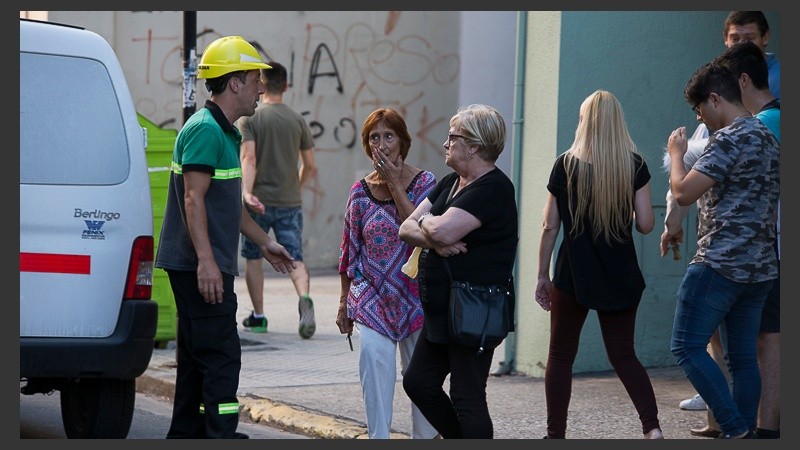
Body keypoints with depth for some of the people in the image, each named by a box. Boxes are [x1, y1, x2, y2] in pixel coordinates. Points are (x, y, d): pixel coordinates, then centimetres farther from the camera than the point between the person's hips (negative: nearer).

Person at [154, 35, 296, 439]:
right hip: (201, 265, -11)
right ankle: (222, 435, -13)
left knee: (197, 355, 14)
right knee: (220, 356, -12)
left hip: (208, 267, 11)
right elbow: (193, 199, -21)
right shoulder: (205, 130, -14)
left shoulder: (225, 132, 19)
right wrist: (206, 260, -27)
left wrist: (264, 242, 31)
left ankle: (186, 435, 20)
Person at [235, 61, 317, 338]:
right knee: (295, 258, 0)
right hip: (290, 202, 2)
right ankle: (304, 299, -28)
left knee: (253, 256, 14)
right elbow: (309, 167, 8)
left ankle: (258, 316, 18)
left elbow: (248, 158, -17)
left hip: (259, 201, -2)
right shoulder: (297, 121, 6)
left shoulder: (248, 119, -3)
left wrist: (247, 192, -26)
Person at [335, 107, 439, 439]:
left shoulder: (424, 182, -2)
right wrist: (344, 302, 11)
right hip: (371, 298, 1)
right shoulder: (361, 191, 4)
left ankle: (425, 437, 22)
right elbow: (349, 250, 10)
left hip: (414, 297, -1)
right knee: (374, 368, -10)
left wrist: (394, 184, -15)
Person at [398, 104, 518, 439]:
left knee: (466, 396, -5)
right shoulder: (450, 183, 14)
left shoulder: (493, 188, -15)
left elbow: (443, 230, -28)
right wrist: (434, 240, -14)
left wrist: (426, 220, -5)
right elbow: (406, 229, 7)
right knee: (418, 382, 15)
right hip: (441, 310, 10)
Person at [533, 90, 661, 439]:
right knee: (623, 355, 9)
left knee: (561, 355, 11)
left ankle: (556, 435, 11)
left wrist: (543, 275, 7)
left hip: (573, 276, -2)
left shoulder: (566, 164, -5)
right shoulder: (634, 165, -3)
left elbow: (550, 226, -2)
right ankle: (652, 427, -7)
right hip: (621, 278, 2)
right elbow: (645, 224, -5)